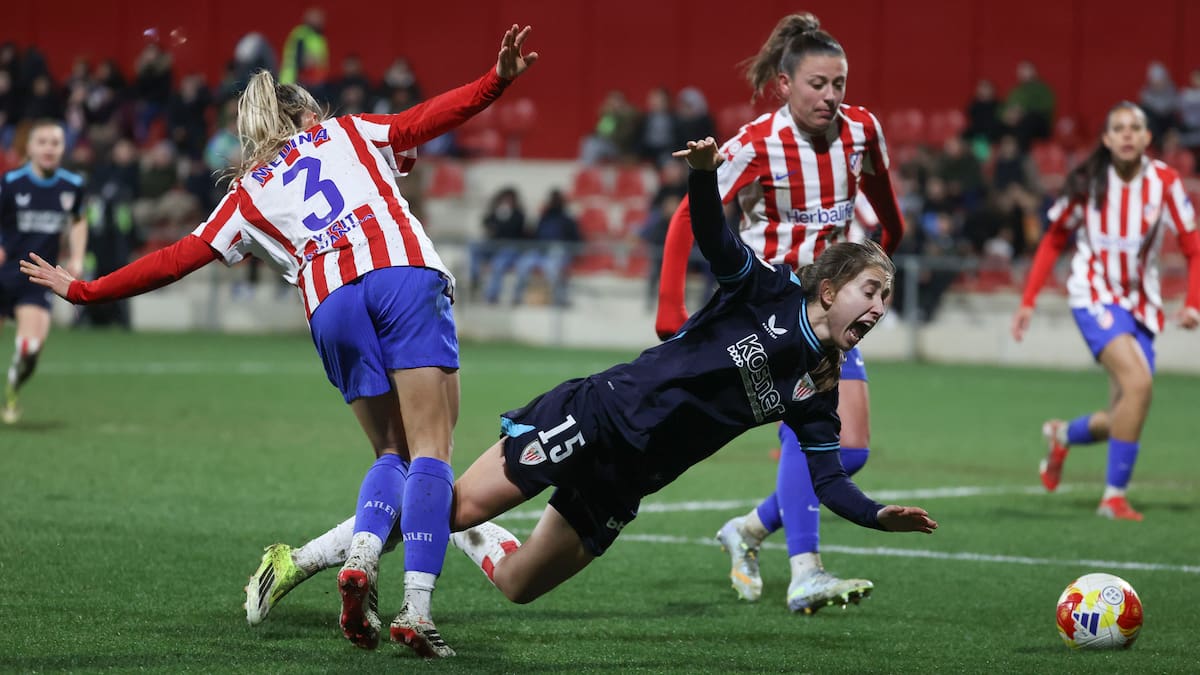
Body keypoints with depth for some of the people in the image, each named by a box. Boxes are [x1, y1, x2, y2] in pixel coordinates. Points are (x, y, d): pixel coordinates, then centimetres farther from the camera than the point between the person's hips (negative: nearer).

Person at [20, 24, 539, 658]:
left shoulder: (247, 194, 25)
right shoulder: (347, 132, 25)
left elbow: (176, 260, 22)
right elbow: (428, 117, 11)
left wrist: (83, 290, 29)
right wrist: (497, 79, 8)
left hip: (332, 308, 2)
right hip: (406, 275, -2)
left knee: (393, 453, 17)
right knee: (430, 452, -6)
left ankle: (360, 558, -12)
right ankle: (416, 609, -23)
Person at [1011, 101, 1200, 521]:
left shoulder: (1164, 182, -5)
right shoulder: (1088, 182, -6)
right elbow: (1053, 241, 7)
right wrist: (1028, 301, 3)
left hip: (1140, 304, 3)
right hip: (1094, 294, -3)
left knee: (1123, 418, 1)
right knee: (1138, 380, -27)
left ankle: (1062, 435, 37)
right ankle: (1114, 497, -18)